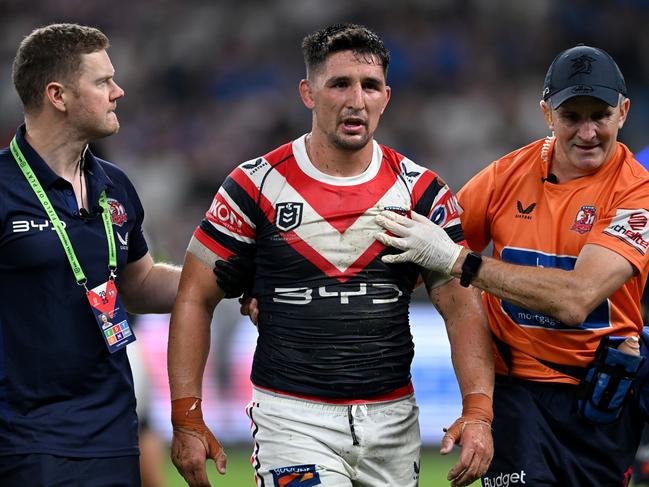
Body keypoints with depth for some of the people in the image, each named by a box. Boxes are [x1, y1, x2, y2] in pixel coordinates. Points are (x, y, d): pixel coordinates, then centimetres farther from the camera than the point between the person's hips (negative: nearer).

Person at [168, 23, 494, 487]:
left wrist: (478, 412, -15)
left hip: (393, 420, 3)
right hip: (292, 419, -3)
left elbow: (461, 305, -1)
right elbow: (196, 298, 1)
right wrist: (187, 420, -6)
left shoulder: (422, 191, 3)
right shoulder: (259, 185, -3)